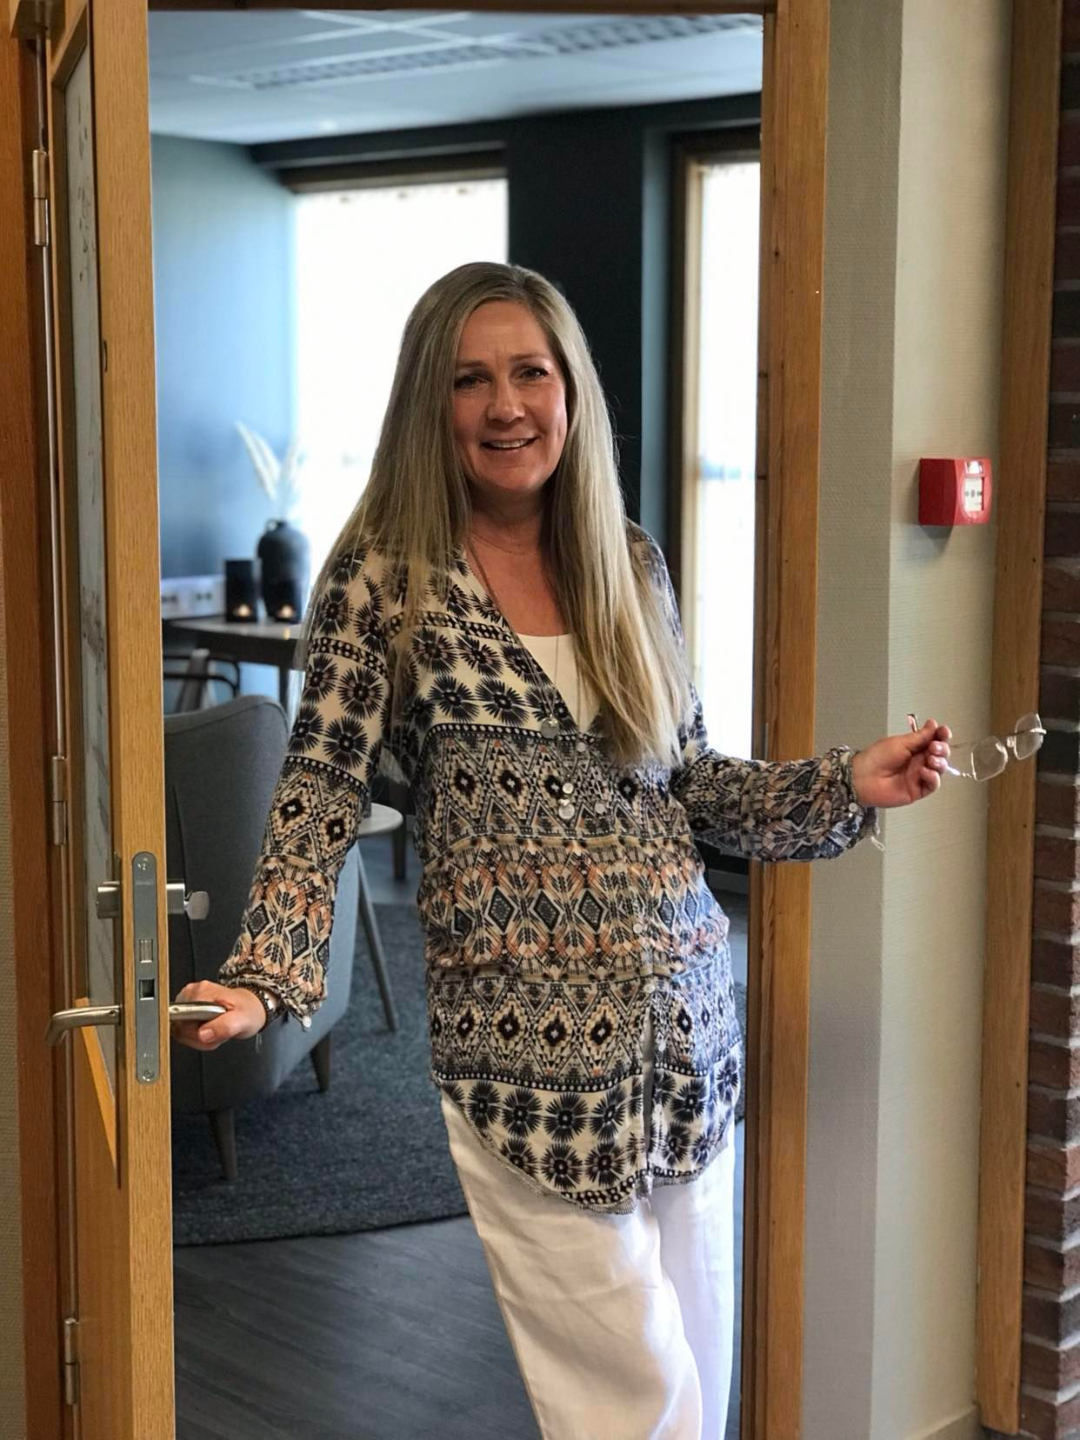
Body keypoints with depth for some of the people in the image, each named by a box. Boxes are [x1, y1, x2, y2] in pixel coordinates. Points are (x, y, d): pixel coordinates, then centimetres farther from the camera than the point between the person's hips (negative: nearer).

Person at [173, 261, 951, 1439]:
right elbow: (319, 796, -8)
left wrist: (848, 784, 3)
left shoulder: (630, 565, 8)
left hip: (686, 1024, 5)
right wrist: (266, 979, -21)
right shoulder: (382, 574, -5)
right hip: (524, 1043, -5)